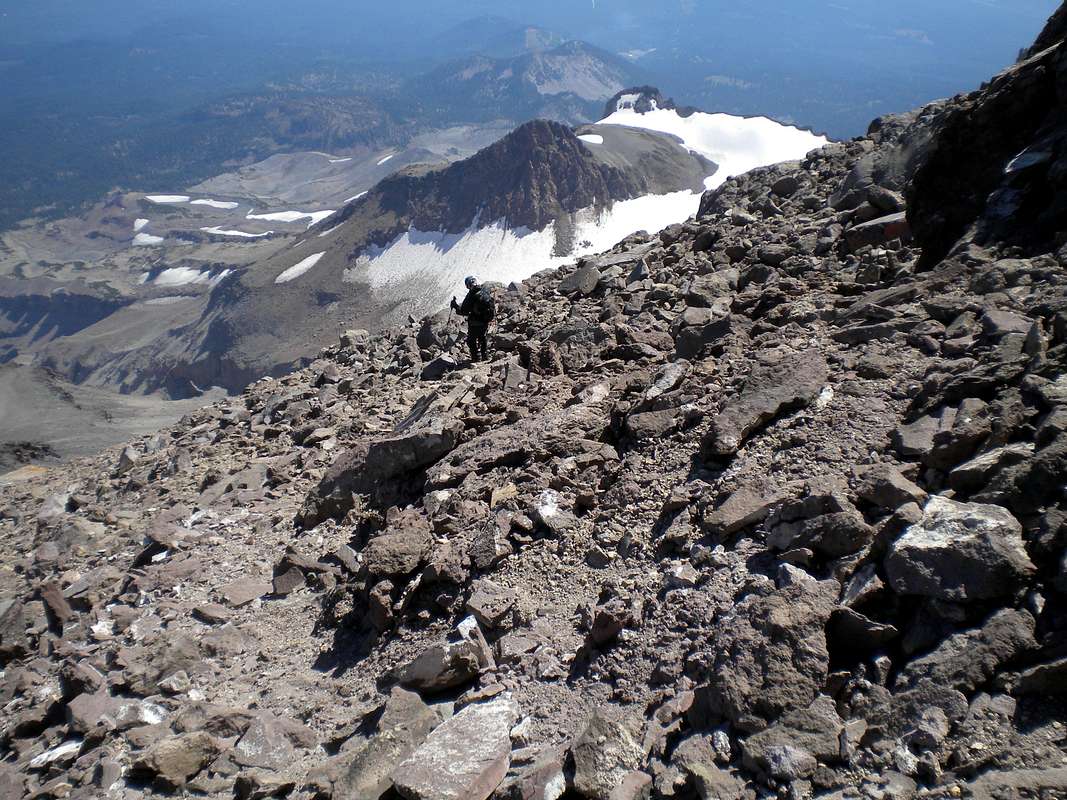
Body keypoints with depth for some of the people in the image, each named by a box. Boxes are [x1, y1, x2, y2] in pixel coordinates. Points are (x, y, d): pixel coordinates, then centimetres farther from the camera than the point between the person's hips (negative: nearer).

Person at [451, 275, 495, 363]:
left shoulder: (471, 295, -23)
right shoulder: (486, 291, -3)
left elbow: (463, 311, -20)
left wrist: (455, 306, -3)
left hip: (475, 323, -7)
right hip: (486, 321, 7)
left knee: (472, 341, 11)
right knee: (483, 338, 26)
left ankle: (476, 359, 14)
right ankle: (485, 357, 38)